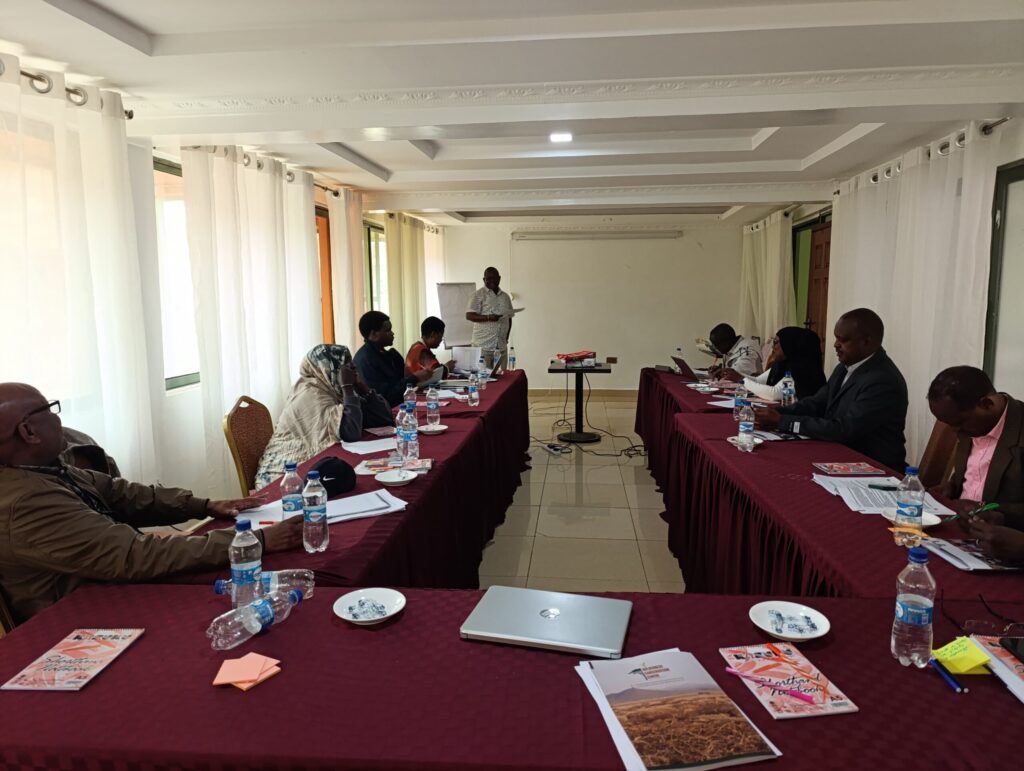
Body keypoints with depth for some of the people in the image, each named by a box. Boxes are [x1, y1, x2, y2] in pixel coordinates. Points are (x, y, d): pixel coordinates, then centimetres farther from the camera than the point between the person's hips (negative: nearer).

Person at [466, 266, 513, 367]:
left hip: (501, 346, 5)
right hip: (483, 345, -5)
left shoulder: (505, 297, 16)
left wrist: (506, 338, 11)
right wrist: (488, 317, -23)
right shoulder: (478, 295, -1)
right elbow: (469, 316, -10)